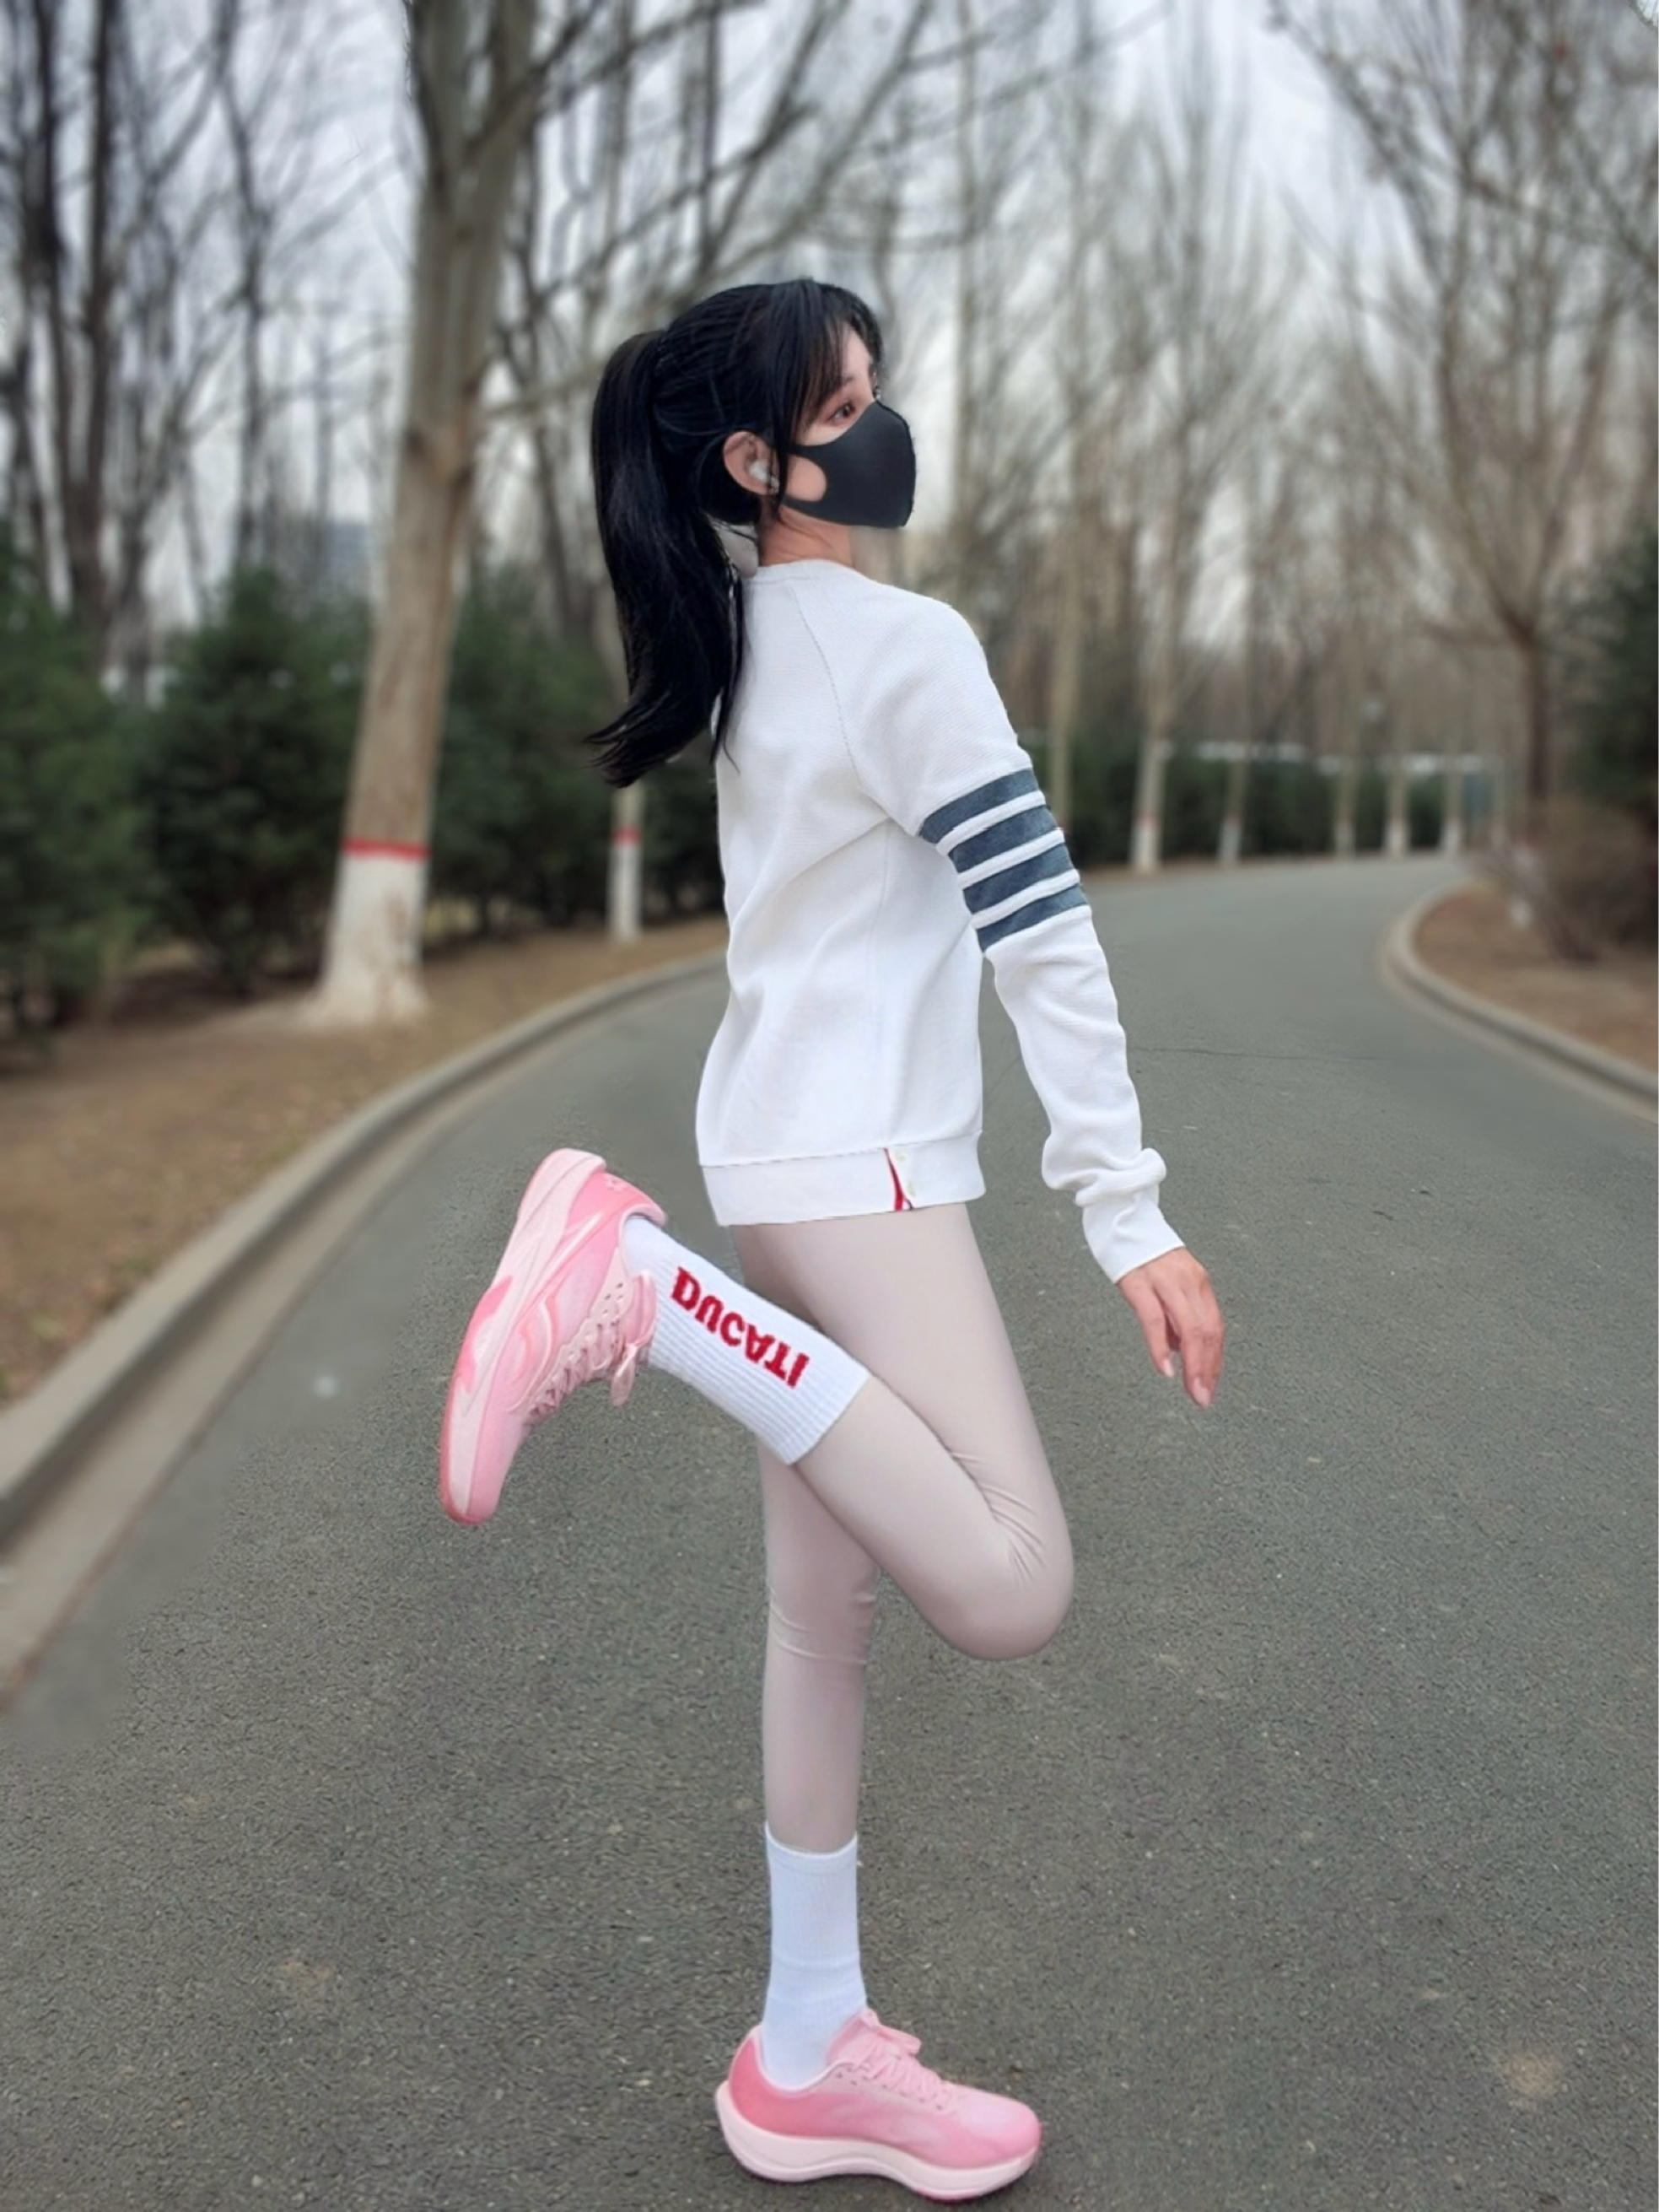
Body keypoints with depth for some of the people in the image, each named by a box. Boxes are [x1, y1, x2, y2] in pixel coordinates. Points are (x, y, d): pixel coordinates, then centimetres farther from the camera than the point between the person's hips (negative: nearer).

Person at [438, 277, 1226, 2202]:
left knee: (825, 1604, 11)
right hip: (857, 1165, -10)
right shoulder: (911, 647, -11)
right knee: (1010, 1592, -20)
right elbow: (1043, 937, -15)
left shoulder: (746, 650, 15)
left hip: (786, 1156, 10)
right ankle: (633, 1281, -19)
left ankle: (810, 2057, 21)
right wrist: (1129, 1217, -14)